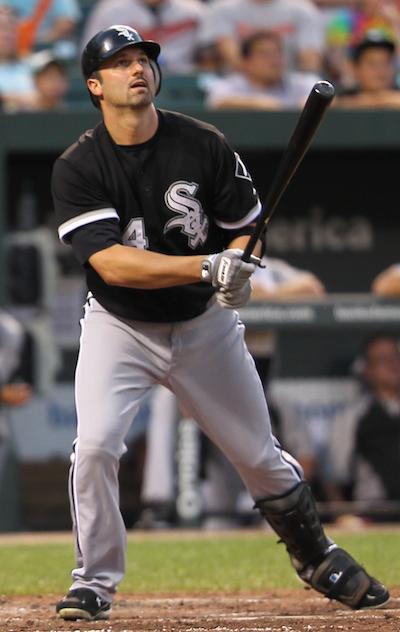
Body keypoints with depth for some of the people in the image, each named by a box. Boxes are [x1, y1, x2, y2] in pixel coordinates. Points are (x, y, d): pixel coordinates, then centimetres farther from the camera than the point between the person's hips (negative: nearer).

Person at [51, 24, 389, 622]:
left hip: (205, 325, 2)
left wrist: (238, 270, -22)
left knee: (260, 457, 8)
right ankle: (94, 583, -4)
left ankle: (318, 558, 33)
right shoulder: (78, 168, -16)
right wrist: (206, 267, -38)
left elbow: (246, 226, 2)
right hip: (119, 326, -2)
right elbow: (110, 262, -27)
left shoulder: (205, 145, -10)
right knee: (95, 445, -21)